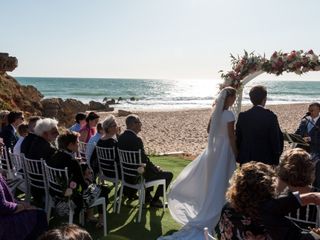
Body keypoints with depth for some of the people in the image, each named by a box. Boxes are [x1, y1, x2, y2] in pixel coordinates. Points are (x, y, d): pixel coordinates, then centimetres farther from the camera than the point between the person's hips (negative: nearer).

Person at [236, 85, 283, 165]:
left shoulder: (242, 116, -3)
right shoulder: (271, 116, -12)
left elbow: (238, 139, 3)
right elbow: (276, 140, -9)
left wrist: (239, 158, 13)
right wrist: (276, 161, 3)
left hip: (246, 160, 3)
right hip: (265, 159, -3)